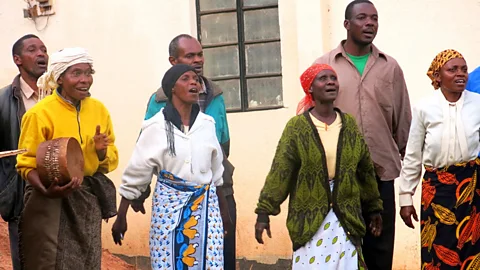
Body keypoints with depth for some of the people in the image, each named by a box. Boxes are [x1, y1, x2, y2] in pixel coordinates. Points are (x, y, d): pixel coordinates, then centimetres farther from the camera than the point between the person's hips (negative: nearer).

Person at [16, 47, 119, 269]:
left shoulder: (99, 109, 4)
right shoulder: (40, 113, -11)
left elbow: (111, 159, 11)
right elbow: (27, 163, -11)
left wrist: (102, 150, -12)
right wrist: (46, 191, -29)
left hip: (89, 198, 5)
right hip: (51, 201, -5)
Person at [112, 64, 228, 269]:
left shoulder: (207, 124, 4)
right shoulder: (156, 127, -7)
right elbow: (135, 173, -3)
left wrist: (223, 207, 21)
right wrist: (121, 217, -3)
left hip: (206, 205, 3)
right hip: (169, 206, -3)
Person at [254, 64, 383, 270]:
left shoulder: (350, 124, 6)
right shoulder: (297, 127, -6)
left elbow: (365, 170, 12)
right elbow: (280, 171, -8)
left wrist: (374, 208, 16)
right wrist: (264, 210, -13)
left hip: (346, 217, 3)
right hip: (310, 218, -3)